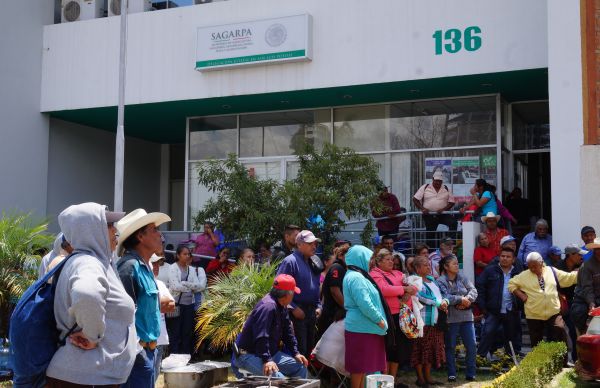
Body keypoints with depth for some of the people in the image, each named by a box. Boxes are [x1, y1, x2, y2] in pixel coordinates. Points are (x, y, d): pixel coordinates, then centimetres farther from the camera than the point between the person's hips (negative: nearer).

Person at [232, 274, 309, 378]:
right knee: (278, 377, -31)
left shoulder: (282, 307, 9)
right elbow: (261, 337, -31)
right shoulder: (268, 306, -24)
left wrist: (295, 353, 7)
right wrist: (266, 360, -35)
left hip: (271, 353, 10)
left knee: (301, 366, 8)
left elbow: (287, 332, 14)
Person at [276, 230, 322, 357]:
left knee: (309, 347, 14)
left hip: (311, 312, 8)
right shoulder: (290, 261, -12)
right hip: (297, 313, -8)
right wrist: (293, 308, -18)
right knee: (299, 349, -7)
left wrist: (318, 306, 11)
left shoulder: (313, 263, 14)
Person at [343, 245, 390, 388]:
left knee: (362, 365, 13)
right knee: (359, 366, -4)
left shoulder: (356, 276, 17)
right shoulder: (356, 277, -17)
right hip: (362, 328, -10)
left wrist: (378, 320, 17)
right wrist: (379, 319, -13)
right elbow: (364, 304, -23)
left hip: (365, 327, 10)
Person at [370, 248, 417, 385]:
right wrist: (404, 289, -14)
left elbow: (410, 285, 11)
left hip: (403, 315, 7)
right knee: (388, 349, -3)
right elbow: (384, 289, -19)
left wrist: (408, 293, -11)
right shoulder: (374, 275, -3)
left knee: (399, 348, 12)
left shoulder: (397, 273, 19)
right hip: (389, 316, -7)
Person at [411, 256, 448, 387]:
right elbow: (420, 297, -19)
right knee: (421, 349, -3)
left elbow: (440, 294, 20)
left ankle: (428, 376, 16)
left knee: (432, 349, 8)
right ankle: (420, 377, 5)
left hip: (435, 320, 8)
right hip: (422, 320, -7)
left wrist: (445, 301, -3)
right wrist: (438, 303, -16)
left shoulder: (431, 280, 19)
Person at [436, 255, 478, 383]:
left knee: (472, 346, 3)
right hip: (450, 319, -4)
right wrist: (461, 299, -17)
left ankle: (470, 374, 15)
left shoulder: (462, 278, 8)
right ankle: (451, 374, 17)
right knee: (450, 347, 6)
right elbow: (444, 297, -20)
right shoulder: (440, 281, -7)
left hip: (466, 317, 4)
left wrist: (467, 300, -19)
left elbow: (473, 290, -1)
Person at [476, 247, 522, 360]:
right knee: (488, 333, -10)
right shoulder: (490, 270, 1)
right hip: (493, 311, -2)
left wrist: (520, 305, -6)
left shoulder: (518, 273, 5)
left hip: (512, 313, 2)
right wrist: (482, 306, -7)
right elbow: (479, 286, -1)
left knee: (512, 336, 11)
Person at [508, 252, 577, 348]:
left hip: (553, 313, 0)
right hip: (534, 315, 0)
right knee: (536, 343, 9)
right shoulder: (524, 275, 0)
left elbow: (569, 278, 9)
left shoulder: (552, 271, 5)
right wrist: (521, 295, -3)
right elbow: (511, 284, 7)